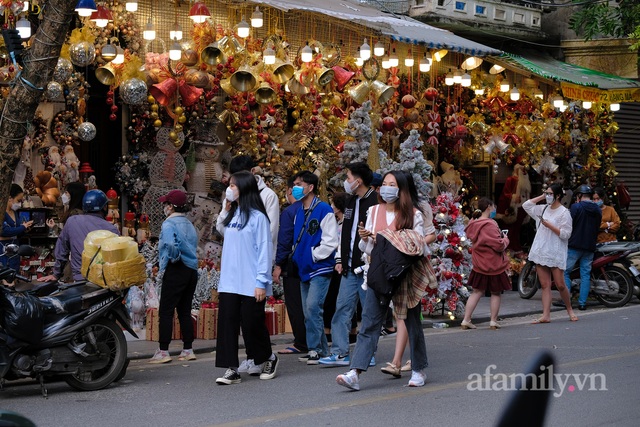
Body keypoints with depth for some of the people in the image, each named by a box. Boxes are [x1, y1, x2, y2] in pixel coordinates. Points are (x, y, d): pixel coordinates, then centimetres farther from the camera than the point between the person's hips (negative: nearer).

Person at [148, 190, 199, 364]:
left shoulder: (169, 223, -11)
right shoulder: (189, 224, 14)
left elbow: (170, 244, -28)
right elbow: (193, 246, 13)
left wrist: (168, 262, -12)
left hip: (175, 271, -8)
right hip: (192, 270, 8)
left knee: (166, 311, -4)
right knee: (185, 311, 12)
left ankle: (163, 351, -5)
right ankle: (188, 350, 14)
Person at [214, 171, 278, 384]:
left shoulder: (257, 216, -9)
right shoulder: (232, 214, 12)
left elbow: (264, 249, -11)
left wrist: (262, 281, -15)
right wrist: (225, 212, 14)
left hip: (250, 284, -6)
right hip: (229, 282, 6)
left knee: (252, 325, 3)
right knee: (227, 323, -1)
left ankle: (268, 359, 27)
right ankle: (231, 369, 2)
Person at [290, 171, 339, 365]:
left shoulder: (323, 210, -10)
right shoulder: (299, 212, 14)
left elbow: (330, 240, -14)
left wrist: (313, 255, -11)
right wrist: (297, 255, 9)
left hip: (320, 268, -8)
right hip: (304, 269, 8)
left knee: (313, 307, -16)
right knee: (308, 311, 8)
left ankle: (315, 349, -9)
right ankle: (322, 349, 16)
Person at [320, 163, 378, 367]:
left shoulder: (376, 202, -10)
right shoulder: (351, 202, 16)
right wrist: (340, 259, 16)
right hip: (350, 268, 8)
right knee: (342, 308, 5)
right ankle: (340, 353, 7)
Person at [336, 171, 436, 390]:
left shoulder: (414, 214, -1)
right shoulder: (374, 211, 8)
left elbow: (420, 248, -4)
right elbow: (367, 249, 11)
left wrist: (394, 242, -17)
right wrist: (365, 239, -10)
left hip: (405, 275, -2)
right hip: (378, 274, 2)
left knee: (412, 323, 10)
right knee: (369, 323, -7)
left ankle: (419, 370, 26)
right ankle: (355, 373, -15)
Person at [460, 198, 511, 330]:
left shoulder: (474, 224, 3)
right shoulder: (489, 225, -22)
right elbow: (499, 245, -24)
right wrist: (505, 239, -1)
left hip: (479, 264, 7)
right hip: (493, 264, -7)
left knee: (477, 292, 12)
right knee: (496, 293, 9)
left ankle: (466, 320, 8)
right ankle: (493, 321, 14)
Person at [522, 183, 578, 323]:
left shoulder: (564, 213, -6)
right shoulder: (543, 209, 13)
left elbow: (565, 234, -10)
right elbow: (526, 205, 18)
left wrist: (549, 225, -16)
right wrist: (541, 197, 11)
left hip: (556, 253, -6)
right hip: (541, 252, 6)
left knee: (560, 285, -3)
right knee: (545, 285, 1)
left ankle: (570, 310, 18)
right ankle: (546, 315, -2)